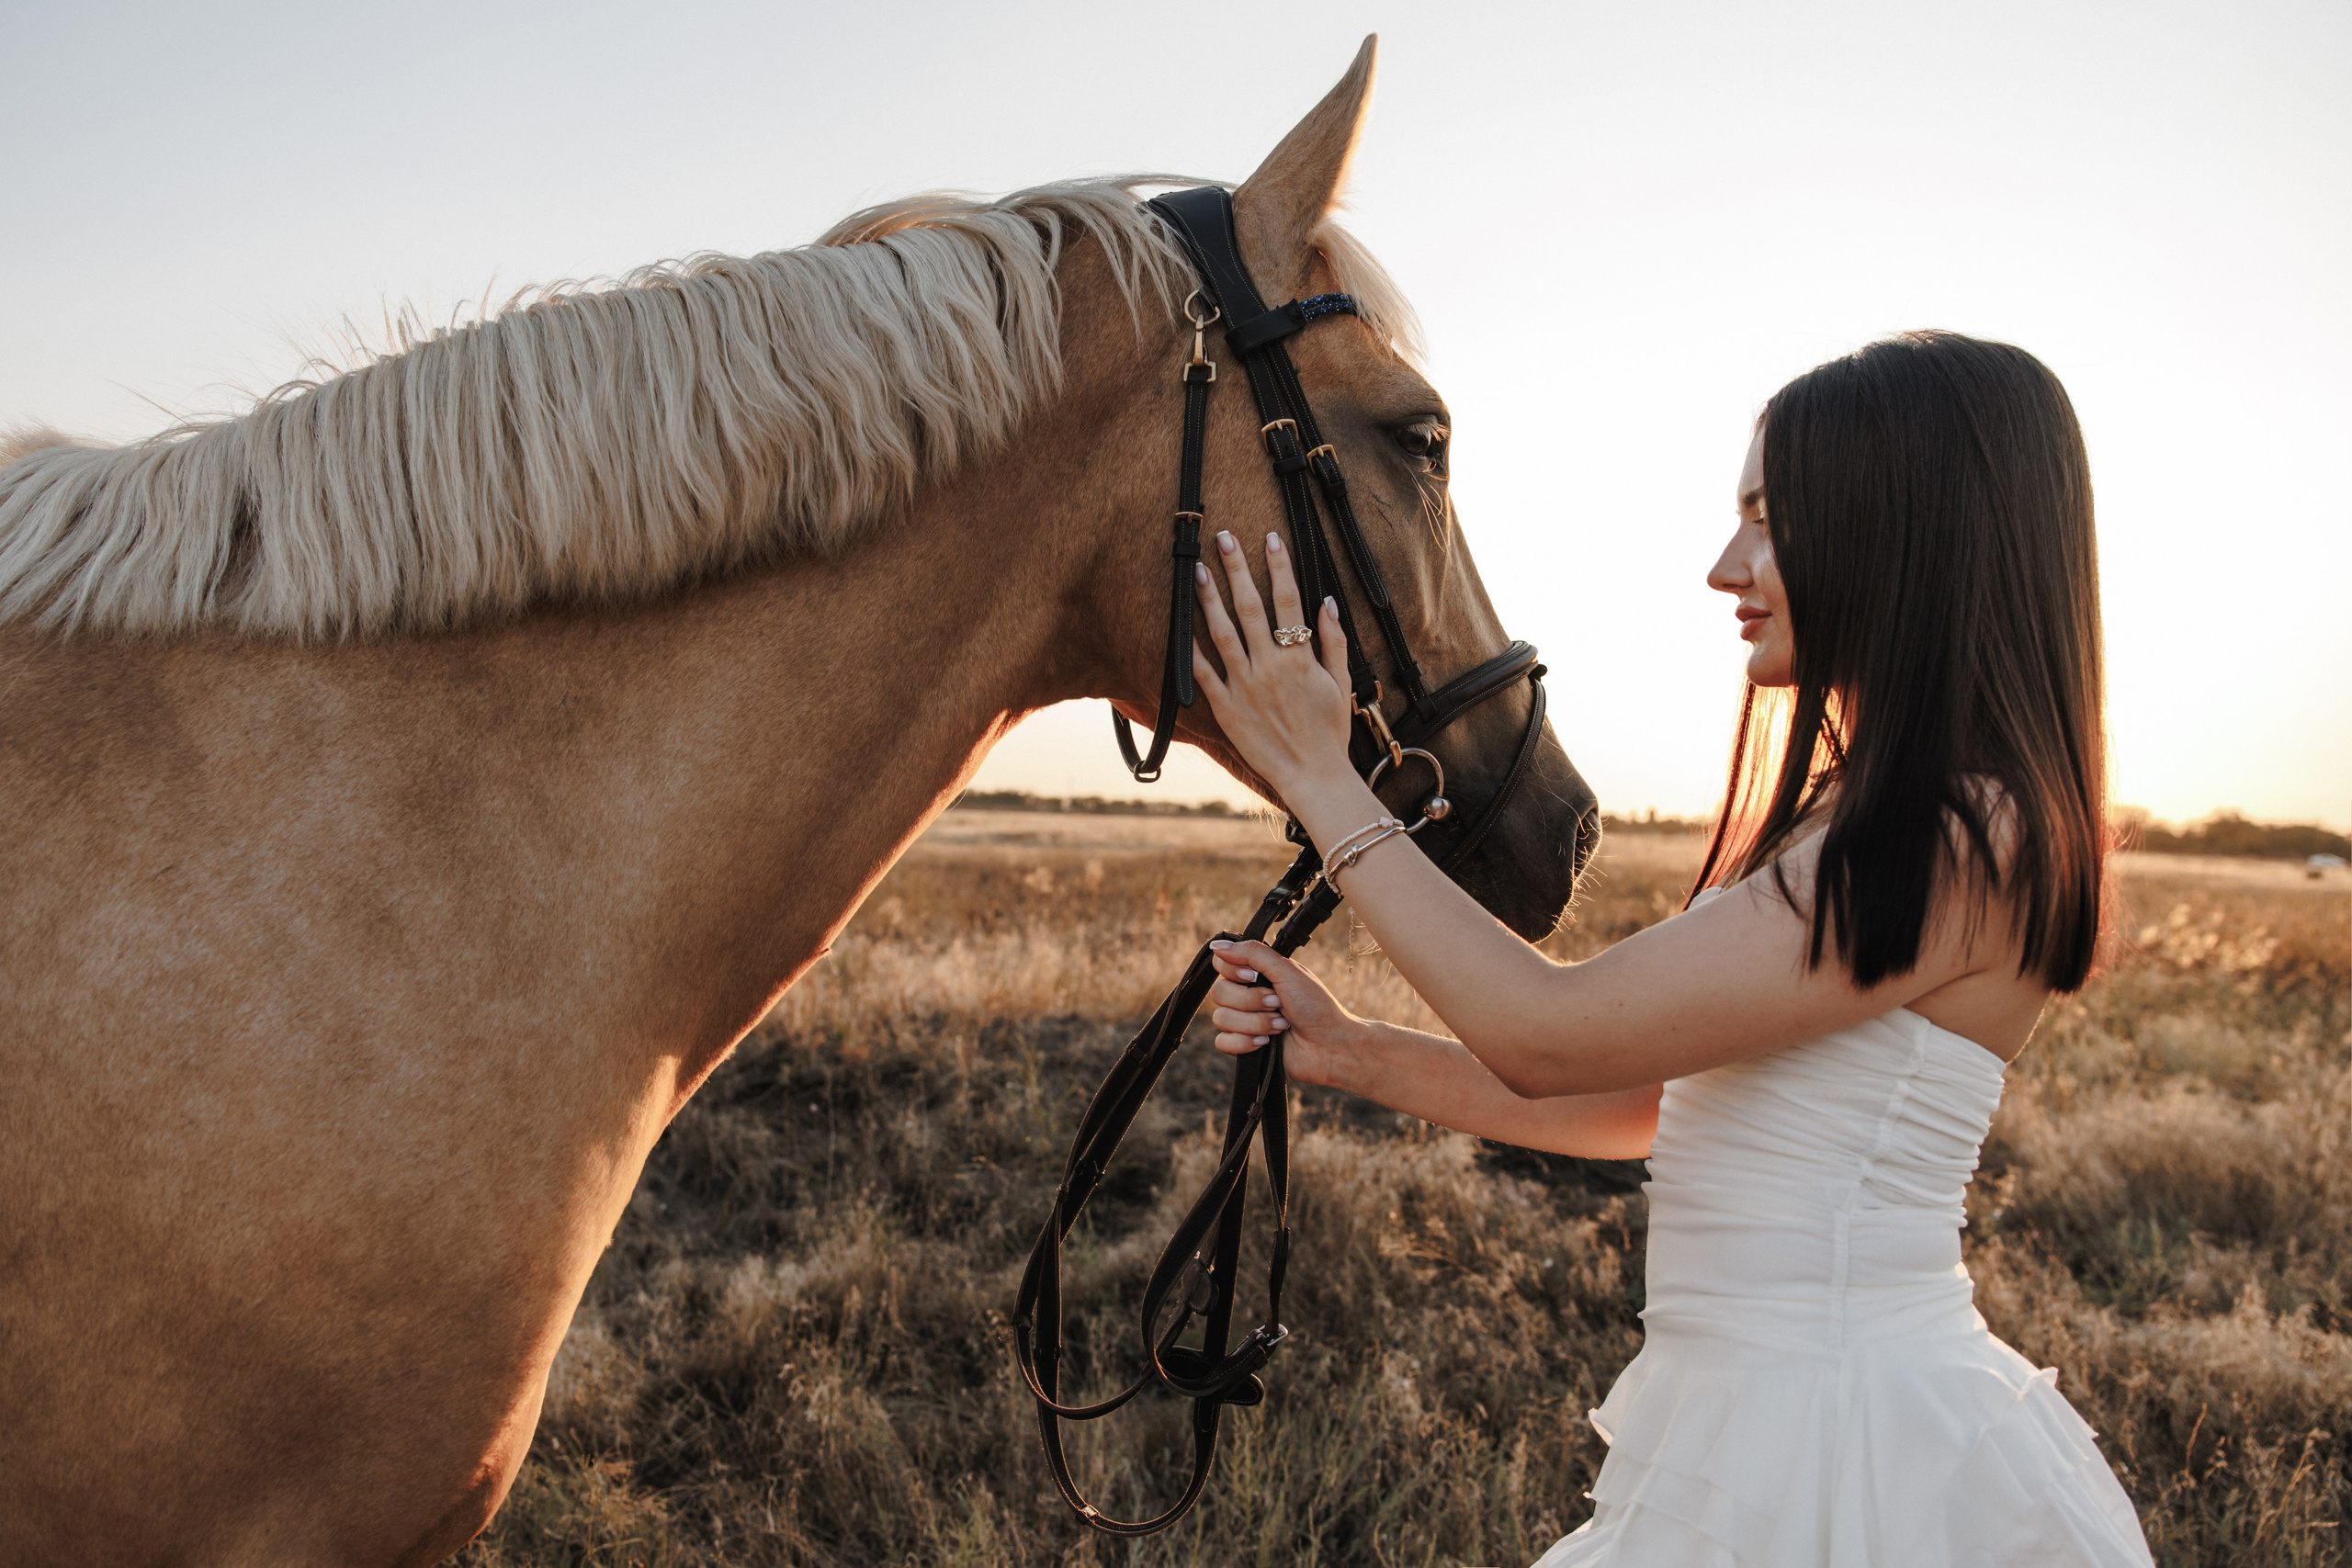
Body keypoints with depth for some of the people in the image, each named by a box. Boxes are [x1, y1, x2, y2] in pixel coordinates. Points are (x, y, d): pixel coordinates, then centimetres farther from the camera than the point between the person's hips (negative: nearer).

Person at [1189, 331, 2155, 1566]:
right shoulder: (1867, 817, 10)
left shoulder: (1956, 842, -21)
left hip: (1842, 1457, -8)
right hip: (1771, 1419, 8)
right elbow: (1639, 1096, 11)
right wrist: (1348, 1053, 3)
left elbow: (1552, 1036, -21)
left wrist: (1322, 782, -13)